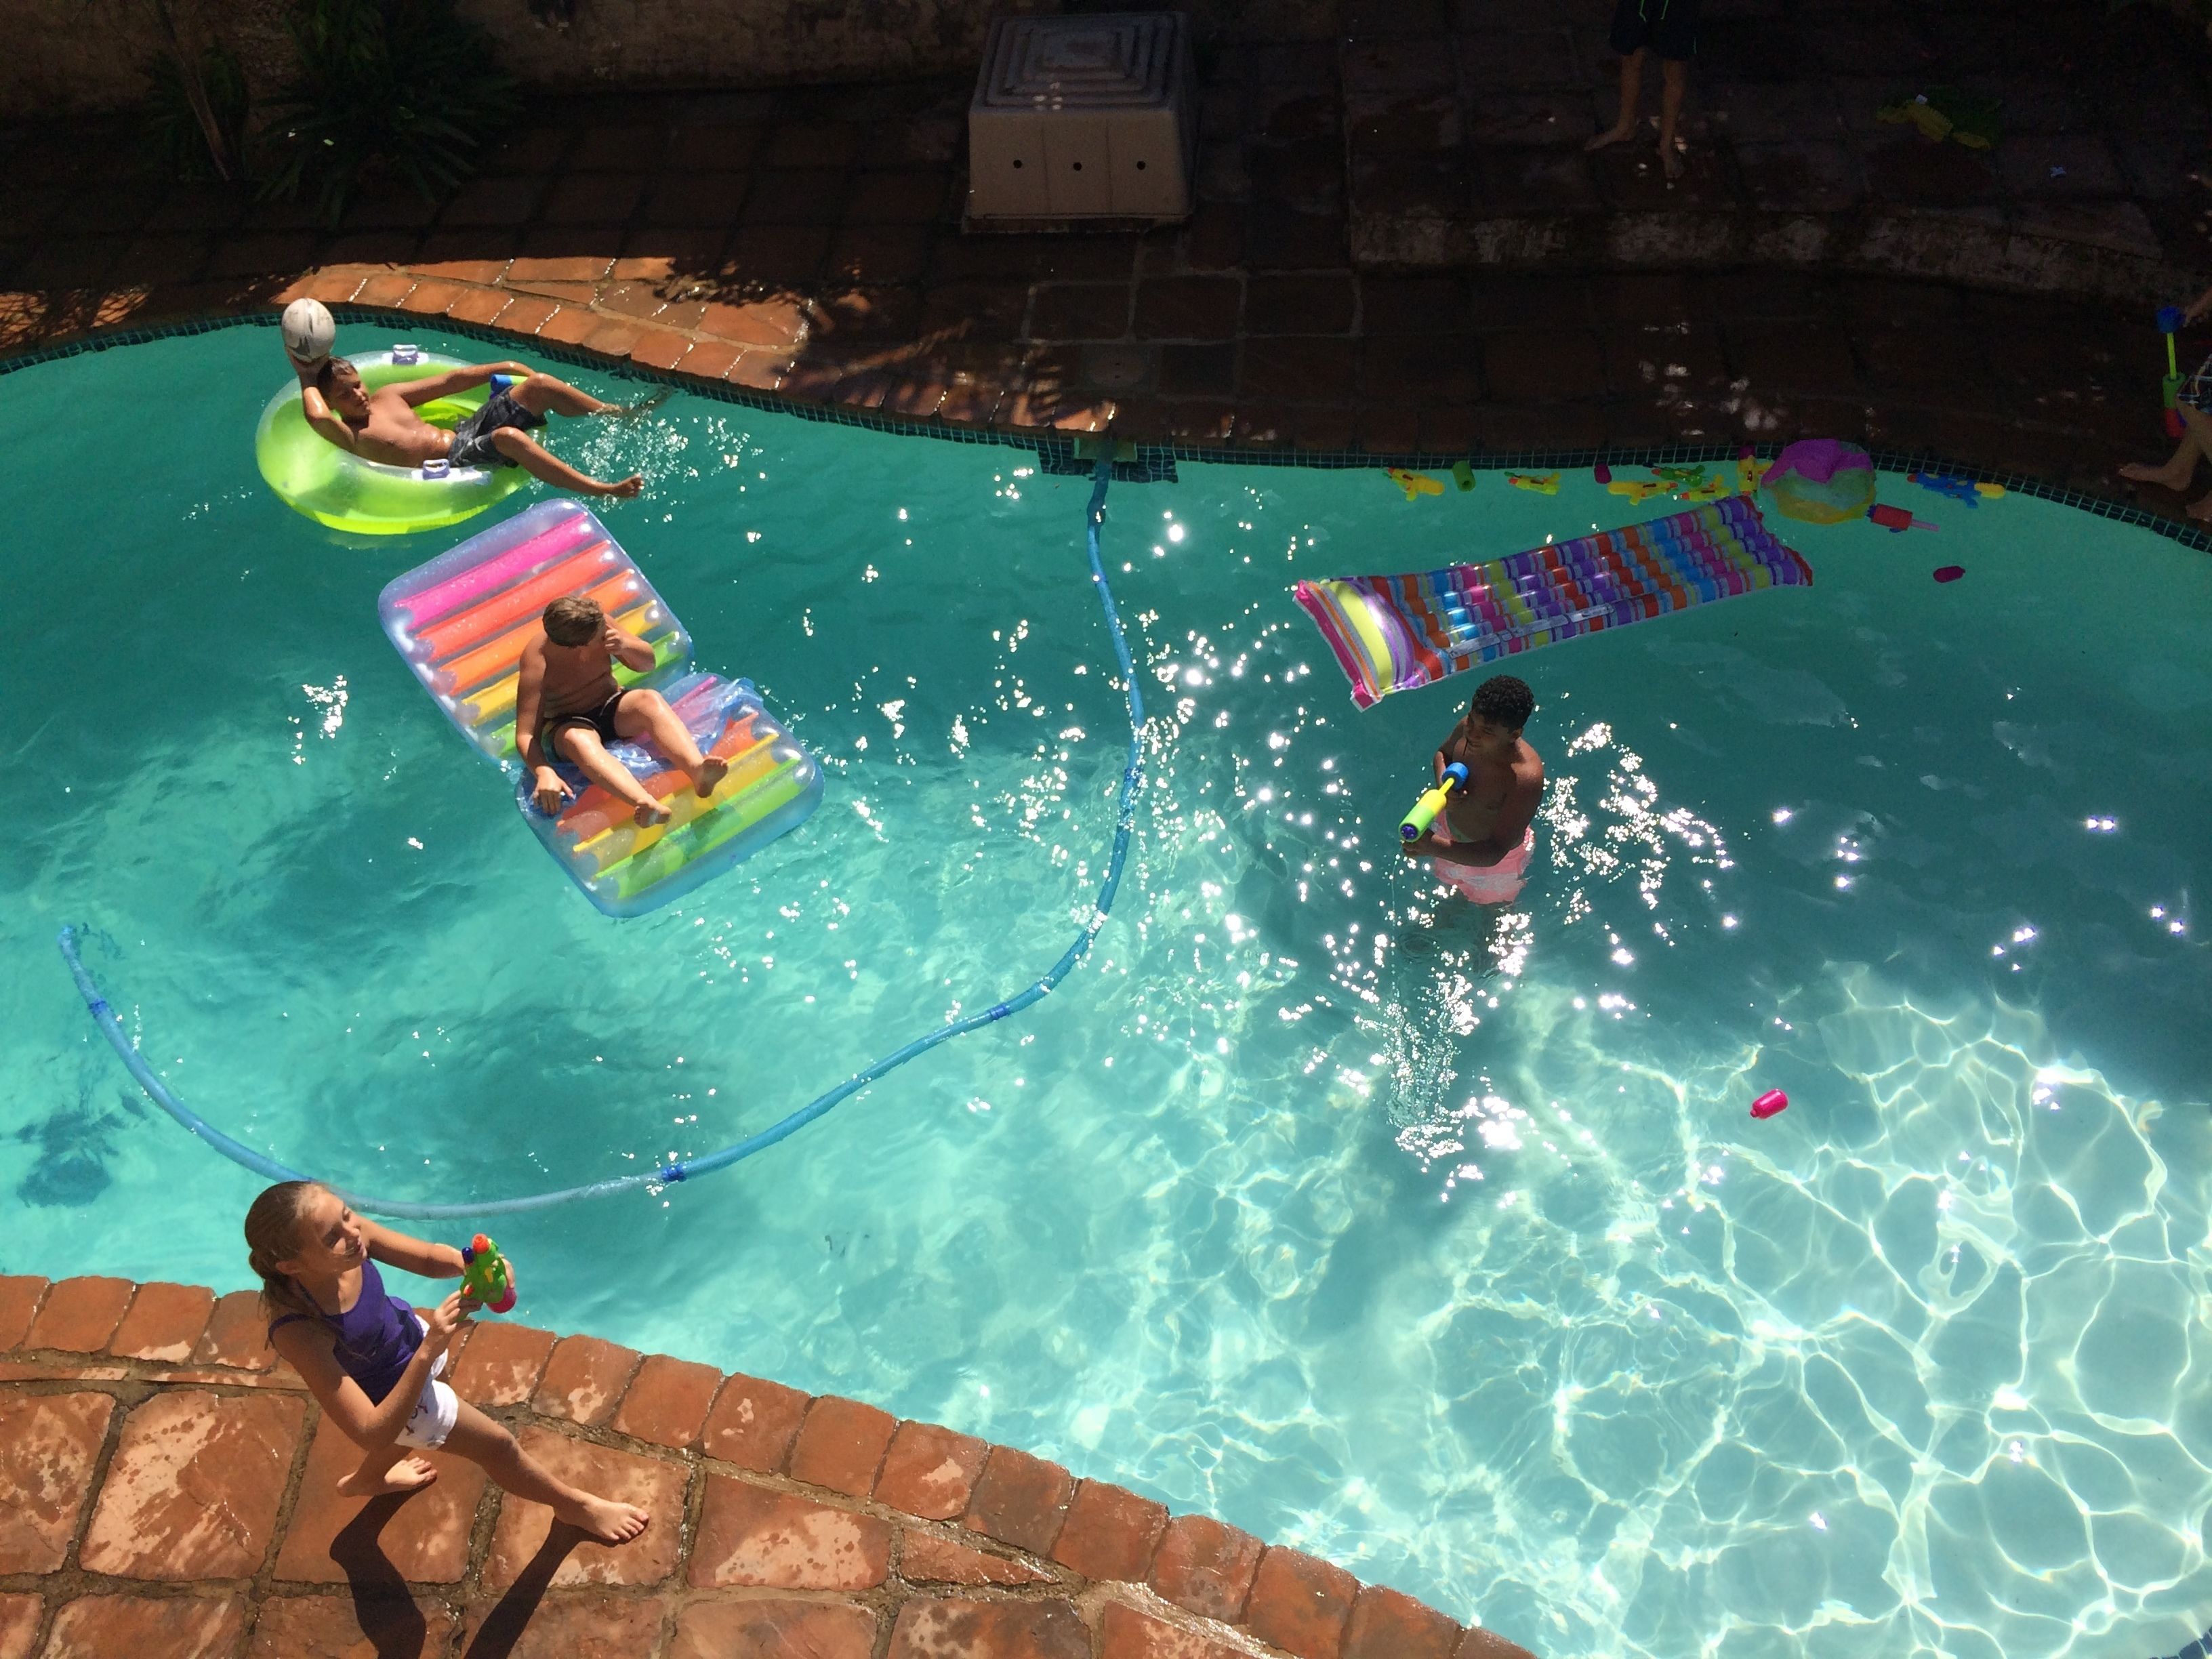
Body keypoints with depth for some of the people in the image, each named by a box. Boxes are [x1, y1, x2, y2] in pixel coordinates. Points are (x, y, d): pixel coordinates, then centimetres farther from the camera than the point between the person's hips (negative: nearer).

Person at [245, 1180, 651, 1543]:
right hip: (395, 1393, -5)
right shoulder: (298, 1332, -43)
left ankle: (366, 1479, 71)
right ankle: (576, 1506, 45)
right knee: (498, 1445, 16)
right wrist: (428, 1352, -49)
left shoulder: (349, 1232, -30)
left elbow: (428, 1259, -13)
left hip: (411, 1335, 6)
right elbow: (371, 1434, -40)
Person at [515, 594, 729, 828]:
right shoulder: (537, 662, -23)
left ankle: (698, 772, -56)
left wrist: (625, 645, -23)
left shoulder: (597, 624, -13)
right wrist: (545, 773, -46)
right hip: (565, 727, -4)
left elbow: (647, 662, 0)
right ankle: (649, 805, -68)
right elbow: (526, 735, -27)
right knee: (578, 738, -40)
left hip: (610, 710, 4)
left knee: (650, 699, -29)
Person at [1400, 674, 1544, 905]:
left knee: (1492, 904, 31)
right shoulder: (1467, 728, -27)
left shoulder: (1525, 778, -45)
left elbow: (1495, 853, -43)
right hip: (1449, 826, 5)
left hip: (1496, 859, -5)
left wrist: (1434, 847, -57)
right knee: (1454, 886, 37)